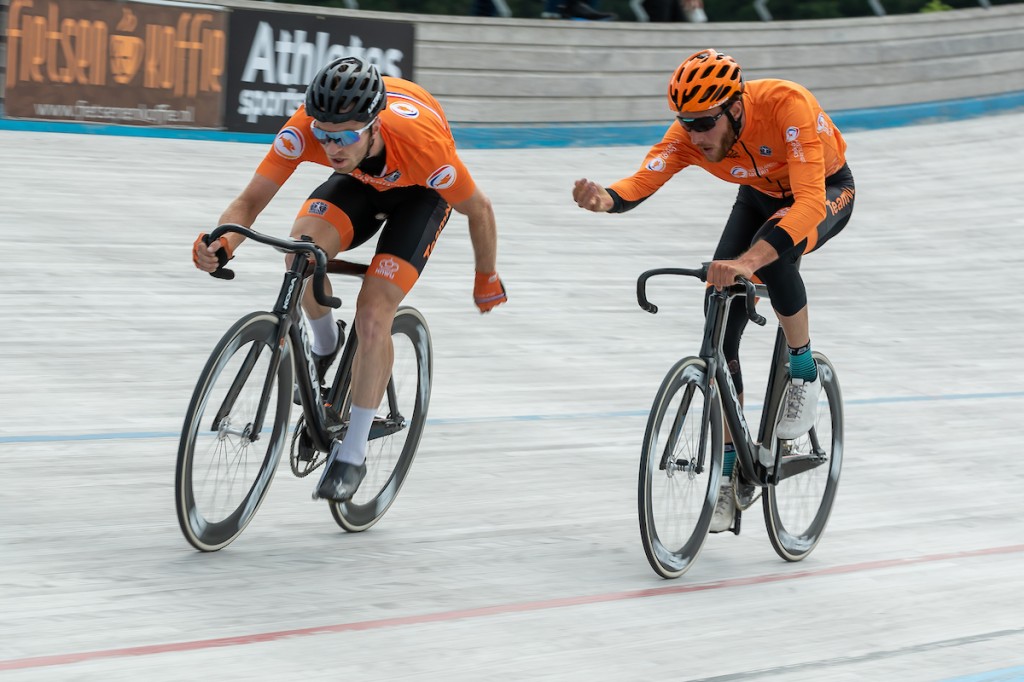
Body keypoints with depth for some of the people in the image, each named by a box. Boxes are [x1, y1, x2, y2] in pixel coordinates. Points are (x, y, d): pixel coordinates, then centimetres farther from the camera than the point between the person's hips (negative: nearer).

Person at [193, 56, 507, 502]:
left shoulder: (422, 144, -40)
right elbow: (250, 201, -30)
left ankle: (352, 455, -5)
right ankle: (324, 342, 2)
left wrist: (487, 280, -5)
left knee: (374, 313, -19)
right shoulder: (306, 128, -35)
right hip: (359, 182, 3)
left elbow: (478, 209, -21)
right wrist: (222, 243, -52)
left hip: (420, 192, -3)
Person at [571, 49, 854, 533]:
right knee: (722, 318, -9)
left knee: (774, 253, -37)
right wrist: (604, 199, -59)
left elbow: (809, 203, -48)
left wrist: (748, 261, -61)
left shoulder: (787, 106, -40)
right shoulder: (689, 133, -25)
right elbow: (642, 181, -35)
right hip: (760, 194, 5)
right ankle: (730, 471, 2)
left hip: (828, 189, -5)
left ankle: (803, 371, -12)